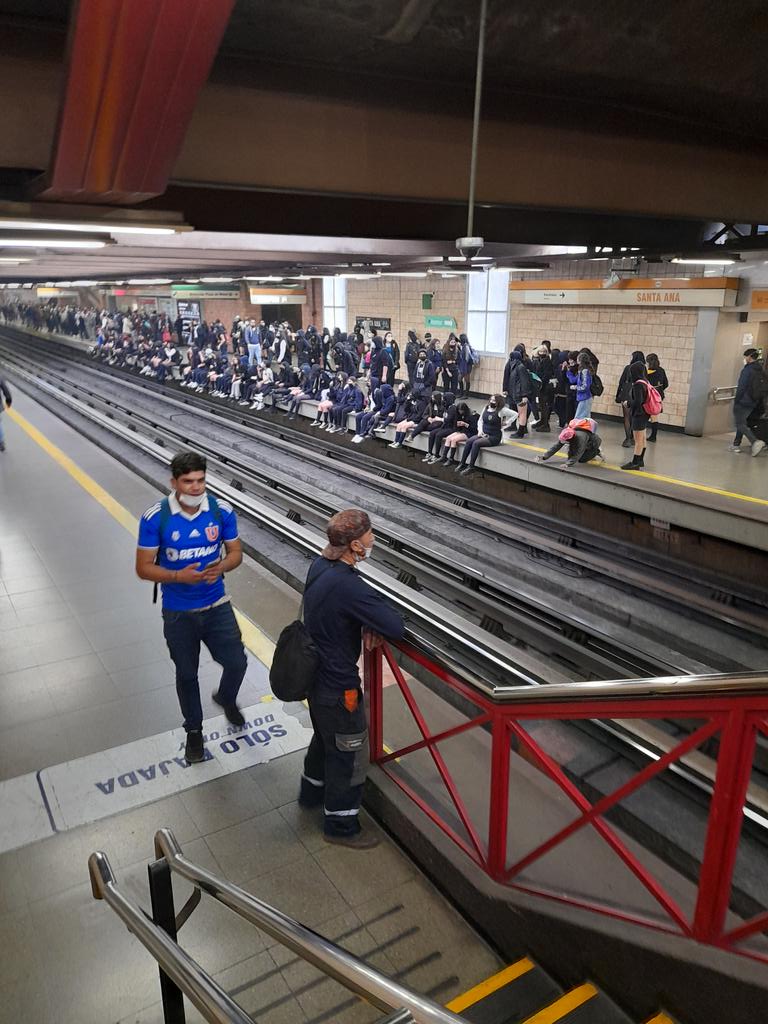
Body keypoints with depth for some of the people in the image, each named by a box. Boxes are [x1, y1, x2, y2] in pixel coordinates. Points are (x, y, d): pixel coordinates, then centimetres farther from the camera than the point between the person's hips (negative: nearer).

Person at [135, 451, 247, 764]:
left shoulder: (222, 511, -12)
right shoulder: (155, 518, -18)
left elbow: (235, 552, 0)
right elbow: (143, 567, -12)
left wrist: (221, 567, -22)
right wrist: (179, 576, -29)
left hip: (217, 606, 1)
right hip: (179, 613, -1)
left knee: (237, 662, 0)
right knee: (187, 675, 15)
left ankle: (226, 698, 38)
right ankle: (194, 730, 41)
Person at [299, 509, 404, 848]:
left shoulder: (319, 565, -6)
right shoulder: (348, 586, -34)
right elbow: (395, 628, -32)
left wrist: (366, 623, -6)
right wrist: (374, 621, -12)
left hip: (316, 676, 9)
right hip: (338, 687, -9)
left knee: (324, 738, 31)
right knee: (350, 757, 12)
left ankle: (312, 792, 54)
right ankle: (341, 826, 30)